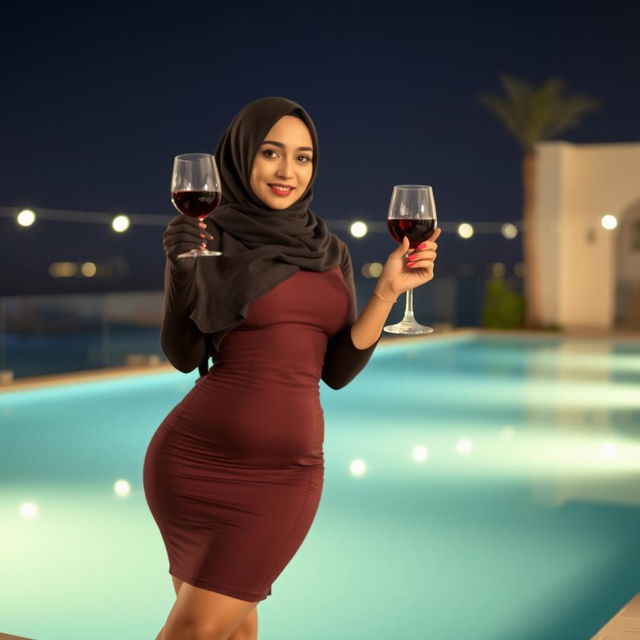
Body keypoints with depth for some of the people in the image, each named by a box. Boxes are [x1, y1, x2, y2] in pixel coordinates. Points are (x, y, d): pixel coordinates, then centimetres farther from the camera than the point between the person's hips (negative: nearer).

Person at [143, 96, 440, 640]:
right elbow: (184, 356, -6)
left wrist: (388, 290, -4)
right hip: (199, 457, -2)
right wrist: (184, 271, -20)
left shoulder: (331, 251, 9)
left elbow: (338, 370, 5)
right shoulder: (211, 240, -3)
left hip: (285, 471, 2)